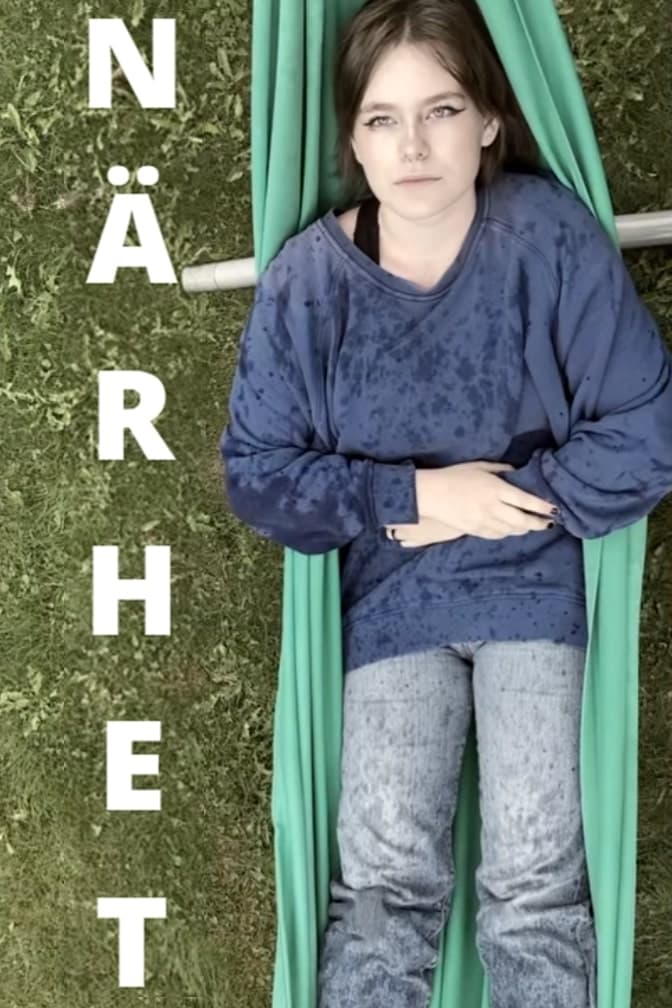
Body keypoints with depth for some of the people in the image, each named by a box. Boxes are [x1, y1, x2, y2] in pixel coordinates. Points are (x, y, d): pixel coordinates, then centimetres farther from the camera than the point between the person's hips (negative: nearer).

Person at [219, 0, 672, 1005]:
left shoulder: (552, 238, -13)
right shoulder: (308, 276, -9)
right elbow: (257, 472, -5)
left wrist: (509, 498, -14)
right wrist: (415, 495, -14)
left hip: (534, 577, 0)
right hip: (390, 592, 1)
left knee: (534, 876, -7)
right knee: (384, 879, -7)